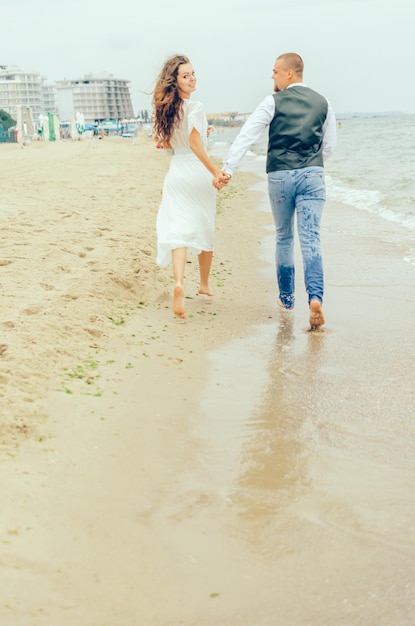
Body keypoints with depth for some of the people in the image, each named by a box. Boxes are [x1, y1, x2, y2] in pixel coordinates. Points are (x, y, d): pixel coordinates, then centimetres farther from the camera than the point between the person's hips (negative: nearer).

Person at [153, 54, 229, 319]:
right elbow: (195, 144, -23)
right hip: (198, 173, -4)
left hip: (175, 175, 4)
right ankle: (204, 284, 29)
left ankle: (179, 283, -29)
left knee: (178, 230, -6)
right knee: (205, 230, 15)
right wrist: (217, 173, -25)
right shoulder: (196, 107, -13)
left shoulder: (166, 108, 6)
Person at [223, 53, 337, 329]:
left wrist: (227, 169, -8)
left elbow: (246, 136, -7)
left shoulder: (273, 102, -1)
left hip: (280, 176, -1)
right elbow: (330, 145, 14)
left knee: (284, 238, 15)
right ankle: (315, 298, -21)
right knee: (311, 239, -4)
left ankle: (287, 296, 23)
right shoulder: (322, 103, 8)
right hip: (312, 175, 1)